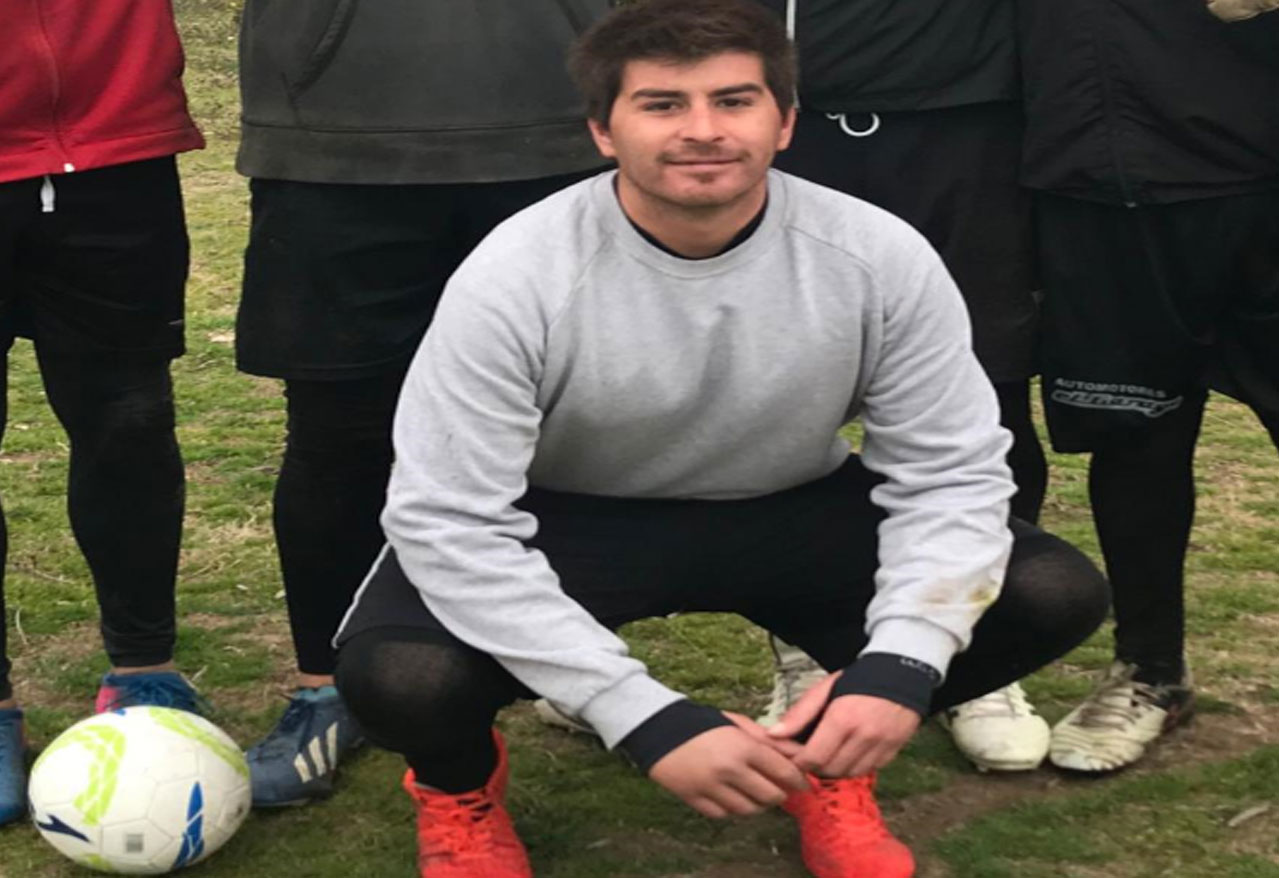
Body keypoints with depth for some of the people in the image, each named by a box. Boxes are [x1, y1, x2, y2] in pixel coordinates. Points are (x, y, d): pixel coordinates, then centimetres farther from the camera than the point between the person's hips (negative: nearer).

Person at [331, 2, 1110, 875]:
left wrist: (899, 665, -31)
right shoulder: (515, 277, -27)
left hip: (791, 515, 3)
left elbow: (949, 472, -12)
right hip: (566, 523, -2)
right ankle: (459, 781, 7)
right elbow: (450, 522, -28)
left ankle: (827, 756, 10)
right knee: (399, 676, -33)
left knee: (1055, 594, -17)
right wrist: (649, 719, -36)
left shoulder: (880, 257, -20)